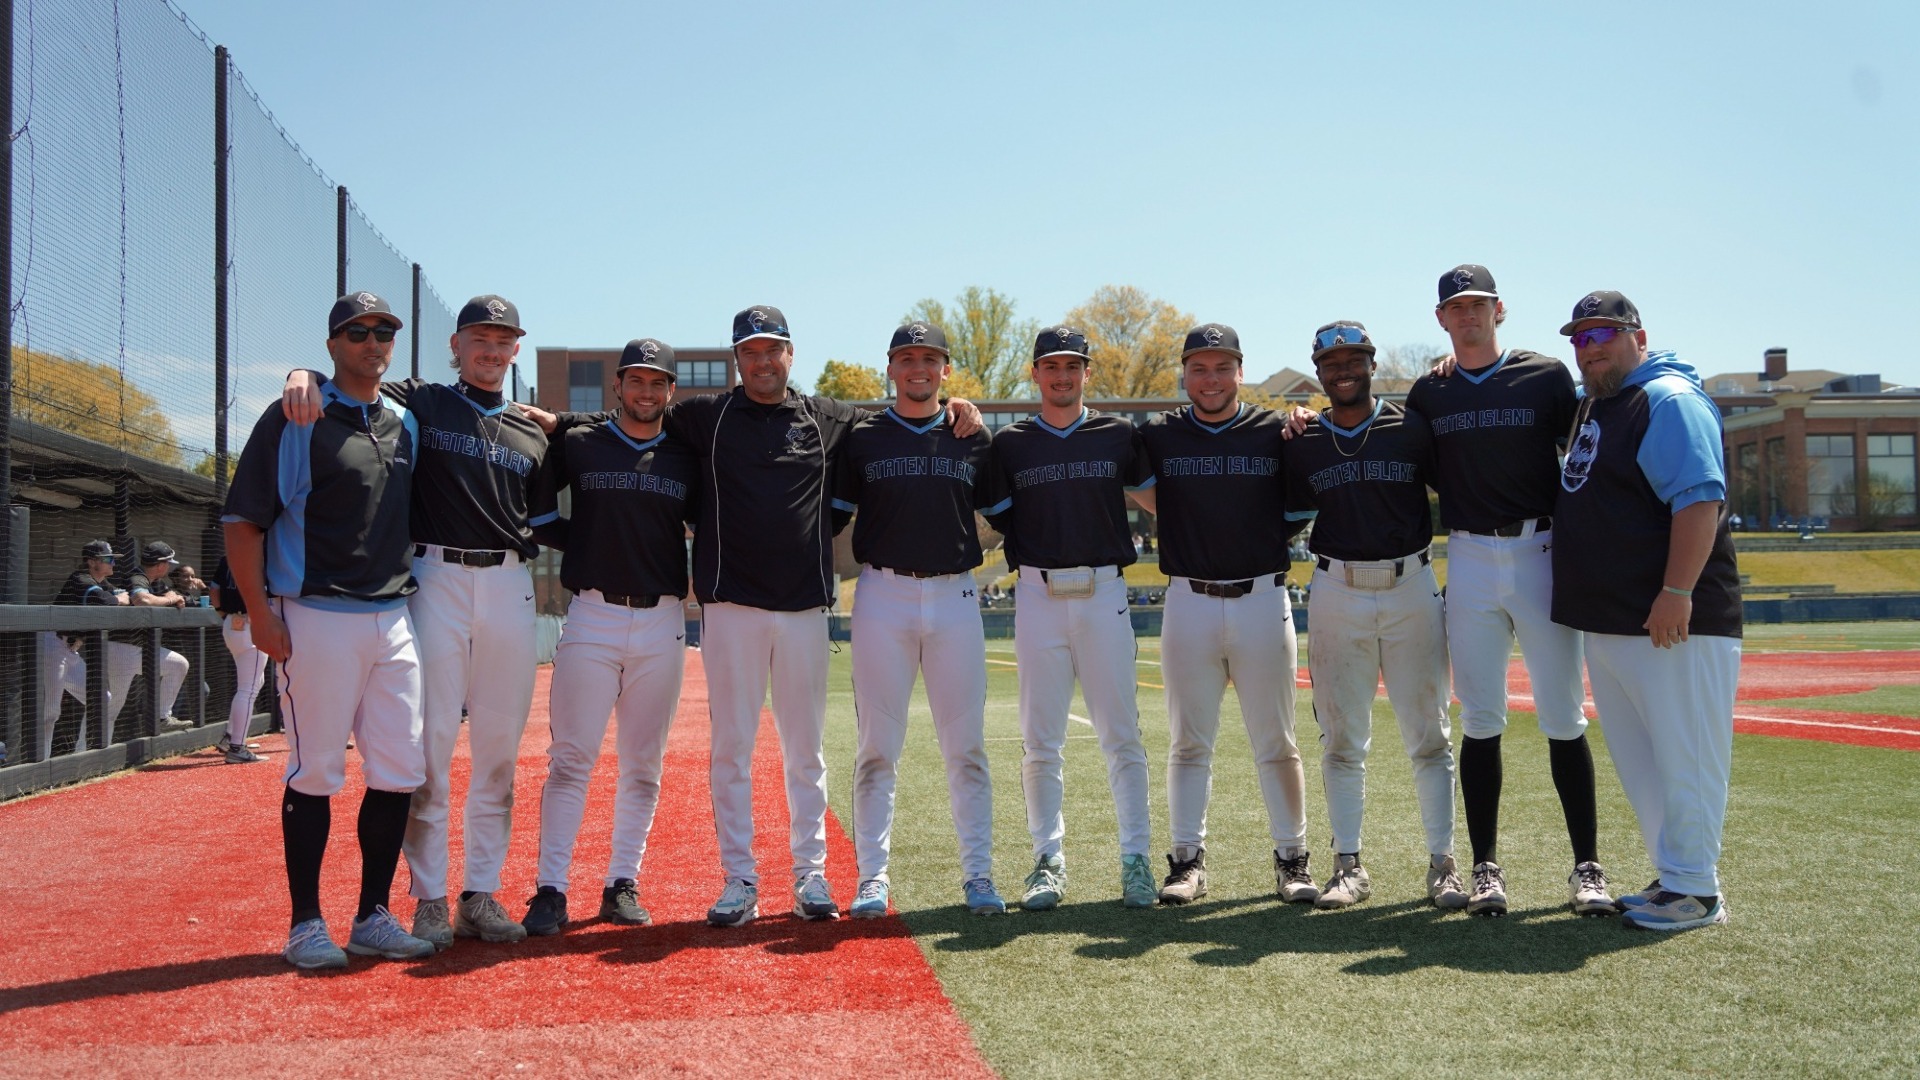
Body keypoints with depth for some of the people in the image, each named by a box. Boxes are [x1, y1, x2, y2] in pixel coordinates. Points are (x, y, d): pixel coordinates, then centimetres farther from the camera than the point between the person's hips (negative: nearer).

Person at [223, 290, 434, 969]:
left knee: (400, 773, 5)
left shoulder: (407, 426, 15)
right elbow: (243, 519, -5)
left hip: (394, 619, 6)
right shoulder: (294, 421, -1)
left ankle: (374, 917, 17)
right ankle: (306, 924, 9)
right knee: (314, 774, -1)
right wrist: (259, 611, -13)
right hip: (317, 619, -5)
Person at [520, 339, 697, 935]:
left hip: (662, 623, 2)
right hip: (592, 617, -2)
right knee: (570, 758, -5)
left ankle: (623, 884, 15)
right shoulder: (578, 445, 5)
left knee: (644, 765, 6)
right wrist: (573, 540, 1)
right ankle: (550, 890, -2)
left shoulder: (686, 460, 10)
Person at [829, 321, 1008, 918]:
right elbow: (832, 516, 8)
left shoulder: (973, 438, 11)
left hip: (955, 596, 1)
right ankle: (873, 877, 6)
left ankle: (978, 874, 9)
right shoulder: (862, 439, 7)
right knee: (877, 747, 0)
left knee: (966, 747, 2)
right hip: (883, 597, -1)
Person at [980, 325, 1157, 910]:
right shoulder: (1010, 443, 8)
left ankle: (1136, 859, 7)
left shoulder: (1119, 435, 8)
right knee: (1041, 741, 3)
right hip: (1038, 595, 1)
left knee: (1122, 736, 0)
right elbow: (996, 516, 9)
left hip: (1104, 593, 0)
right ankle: (1049, 861, 12)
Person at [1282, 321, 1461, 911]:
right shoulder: (1303, 444, 7)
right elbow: (1292, 523, 12)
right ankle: (1349, 866, 13)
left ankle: (1442, 863, 11)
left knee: (1428, 734, 2)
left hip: (1412, 589, -1)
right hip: (1336, 593, 1)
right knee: (1342, 739, 5)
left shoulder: (1412, 429, 2)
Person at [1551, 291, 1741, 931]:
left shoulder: (1669, 399, -10)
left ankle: (1695, 892, 5)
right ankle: (1672, 878, 23)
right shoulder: (1589, 406, 17)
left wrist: (1676, 593, -27)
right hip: (1606, 623, 10)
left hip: (1673, 621, -10)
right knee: (1638, 762, 14)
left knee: (1685, 759, -3)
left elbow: (1700, 498, -20)